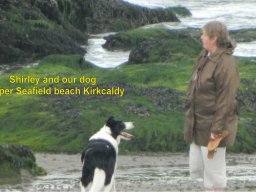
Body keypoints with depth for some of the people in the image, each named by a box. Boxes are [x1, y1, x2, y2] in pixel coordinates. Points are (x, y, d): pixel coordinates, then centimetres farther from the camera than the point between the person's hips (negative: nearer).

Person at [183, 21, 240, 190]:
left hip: (213, 126, -9)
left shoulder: (226, 63, -20)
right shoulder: (205, 57, 7)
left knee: (214, 170, 1)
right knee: (196, 168, 15)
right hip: (198, 124, 9)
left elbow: (226, 100, -21)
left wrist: (217, 129, -21)